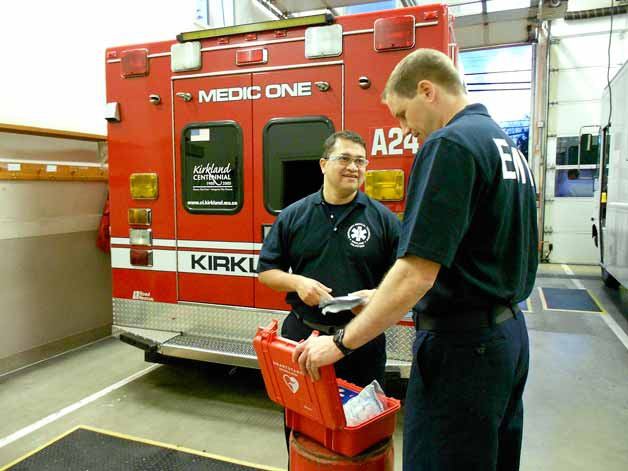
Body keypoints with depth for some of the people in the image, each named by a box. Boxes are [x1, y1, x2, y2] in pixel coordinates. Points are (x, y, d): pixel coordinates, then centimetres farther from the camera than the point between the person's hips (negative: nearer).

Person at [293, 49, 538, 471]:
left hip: (461, 342, -10)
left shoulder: (449, 144, -17)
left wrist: (341, 343, -16)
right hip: (509, 333, 10)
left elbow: (417, 273, -25)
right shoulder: (507, 145, 13)